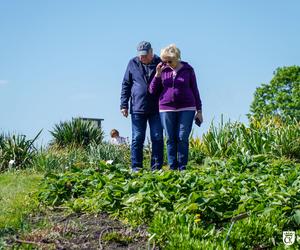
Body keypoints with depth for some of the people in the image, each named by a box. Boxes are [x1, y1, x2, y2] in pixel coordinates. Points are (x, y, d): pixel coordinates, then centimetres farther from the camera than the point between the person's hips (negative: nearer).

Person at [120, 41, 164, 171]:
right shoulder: (133, 63, 6)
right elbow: (126, 85, 8)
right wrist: (124, 105, 3)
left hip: (156, 108, 0)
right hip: (137, 108, 0)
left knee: (157, 138, 0)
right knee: (137, 139, 2)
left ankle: (156, 167, 7)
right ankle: (136, 167, 8)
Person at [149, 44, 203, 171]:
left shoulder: (188, 70, 2)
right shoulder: (163, 70, 5)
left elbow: (195, 90, 8)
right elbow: (152, 90, 5)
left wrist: (199, 110, 7)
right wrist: (158, 75, -8)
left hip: (186, 109, -1)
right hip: (167, 109, 2)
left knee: (182, 138, -5)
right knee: (171, 139, 2)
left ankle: (182, 167, 1)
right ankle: (172, 167, 7)